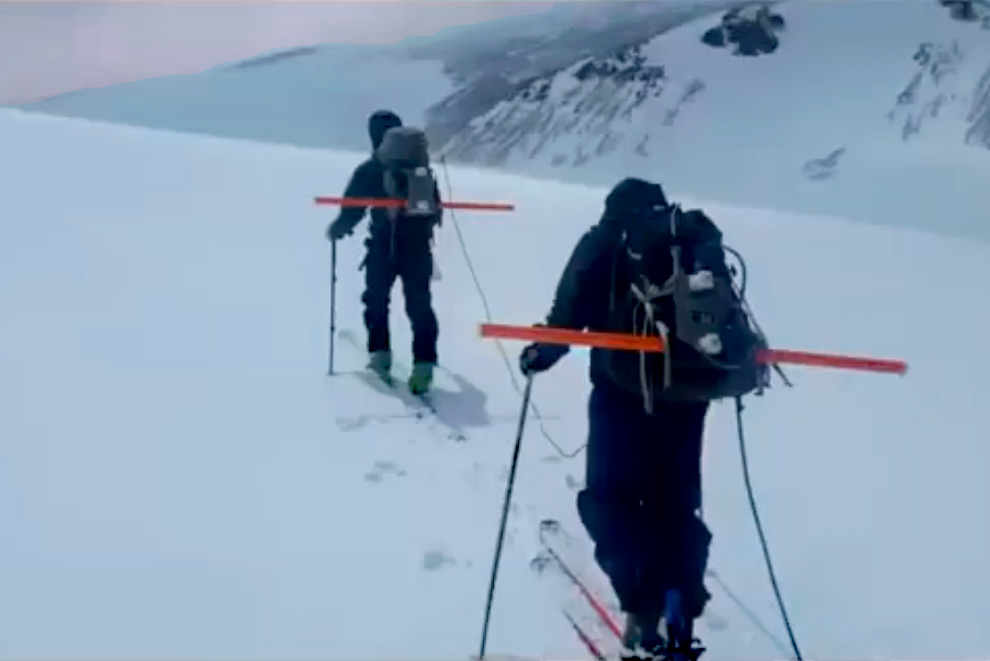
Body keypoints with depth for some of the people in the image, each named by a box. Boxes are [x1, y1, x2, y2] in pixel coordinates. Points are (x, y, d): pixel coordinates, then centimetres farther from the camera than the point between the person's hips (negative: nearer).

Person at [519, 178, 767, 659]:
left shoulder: (607, 240, 8)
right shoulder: (702, 240, 19)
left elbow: (573, 304, -4)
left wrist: (544, 350, 7)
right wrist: (745, 362, 28)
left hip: (625, 385, -4)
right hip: (689, 387, 4)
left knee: (612, 498, 4)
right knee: (677, 504, 16)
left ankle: (645, 610, -12)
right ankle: (679, 618, 9)